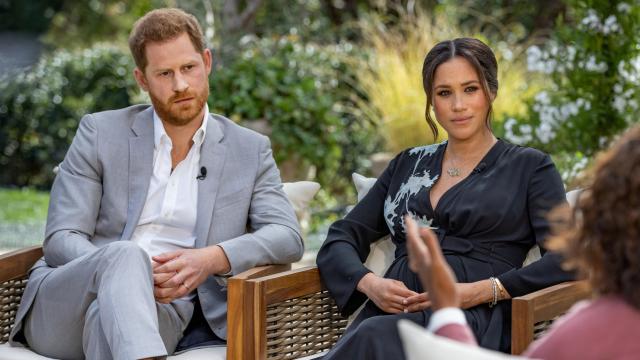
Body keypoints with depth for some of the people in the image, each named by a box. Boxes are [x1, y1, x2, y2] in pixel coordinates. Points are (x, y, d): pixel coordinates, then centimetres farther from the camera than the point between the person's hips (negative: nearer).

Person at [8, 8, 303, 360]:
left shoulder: (250, 150, 13)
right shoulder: (101, 133, 9)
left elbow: (287, 237, 2)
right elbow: (61, 240, 2)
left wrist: (214, 259, -19)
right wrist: (128, 269, -20)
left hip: (163, 312, 0)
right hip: (64, 306, 0)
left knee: (109, 313, -38)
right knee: (125, 255, -38)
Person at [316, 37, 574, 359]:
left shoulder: (529, 167, 11)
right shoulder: (408, 164, 24)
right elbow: (340, 240, 20)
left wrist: (481, 291, -14)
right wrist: (370, 283, -3)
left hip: (474, 320, -3)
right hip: (389, 315, 3)